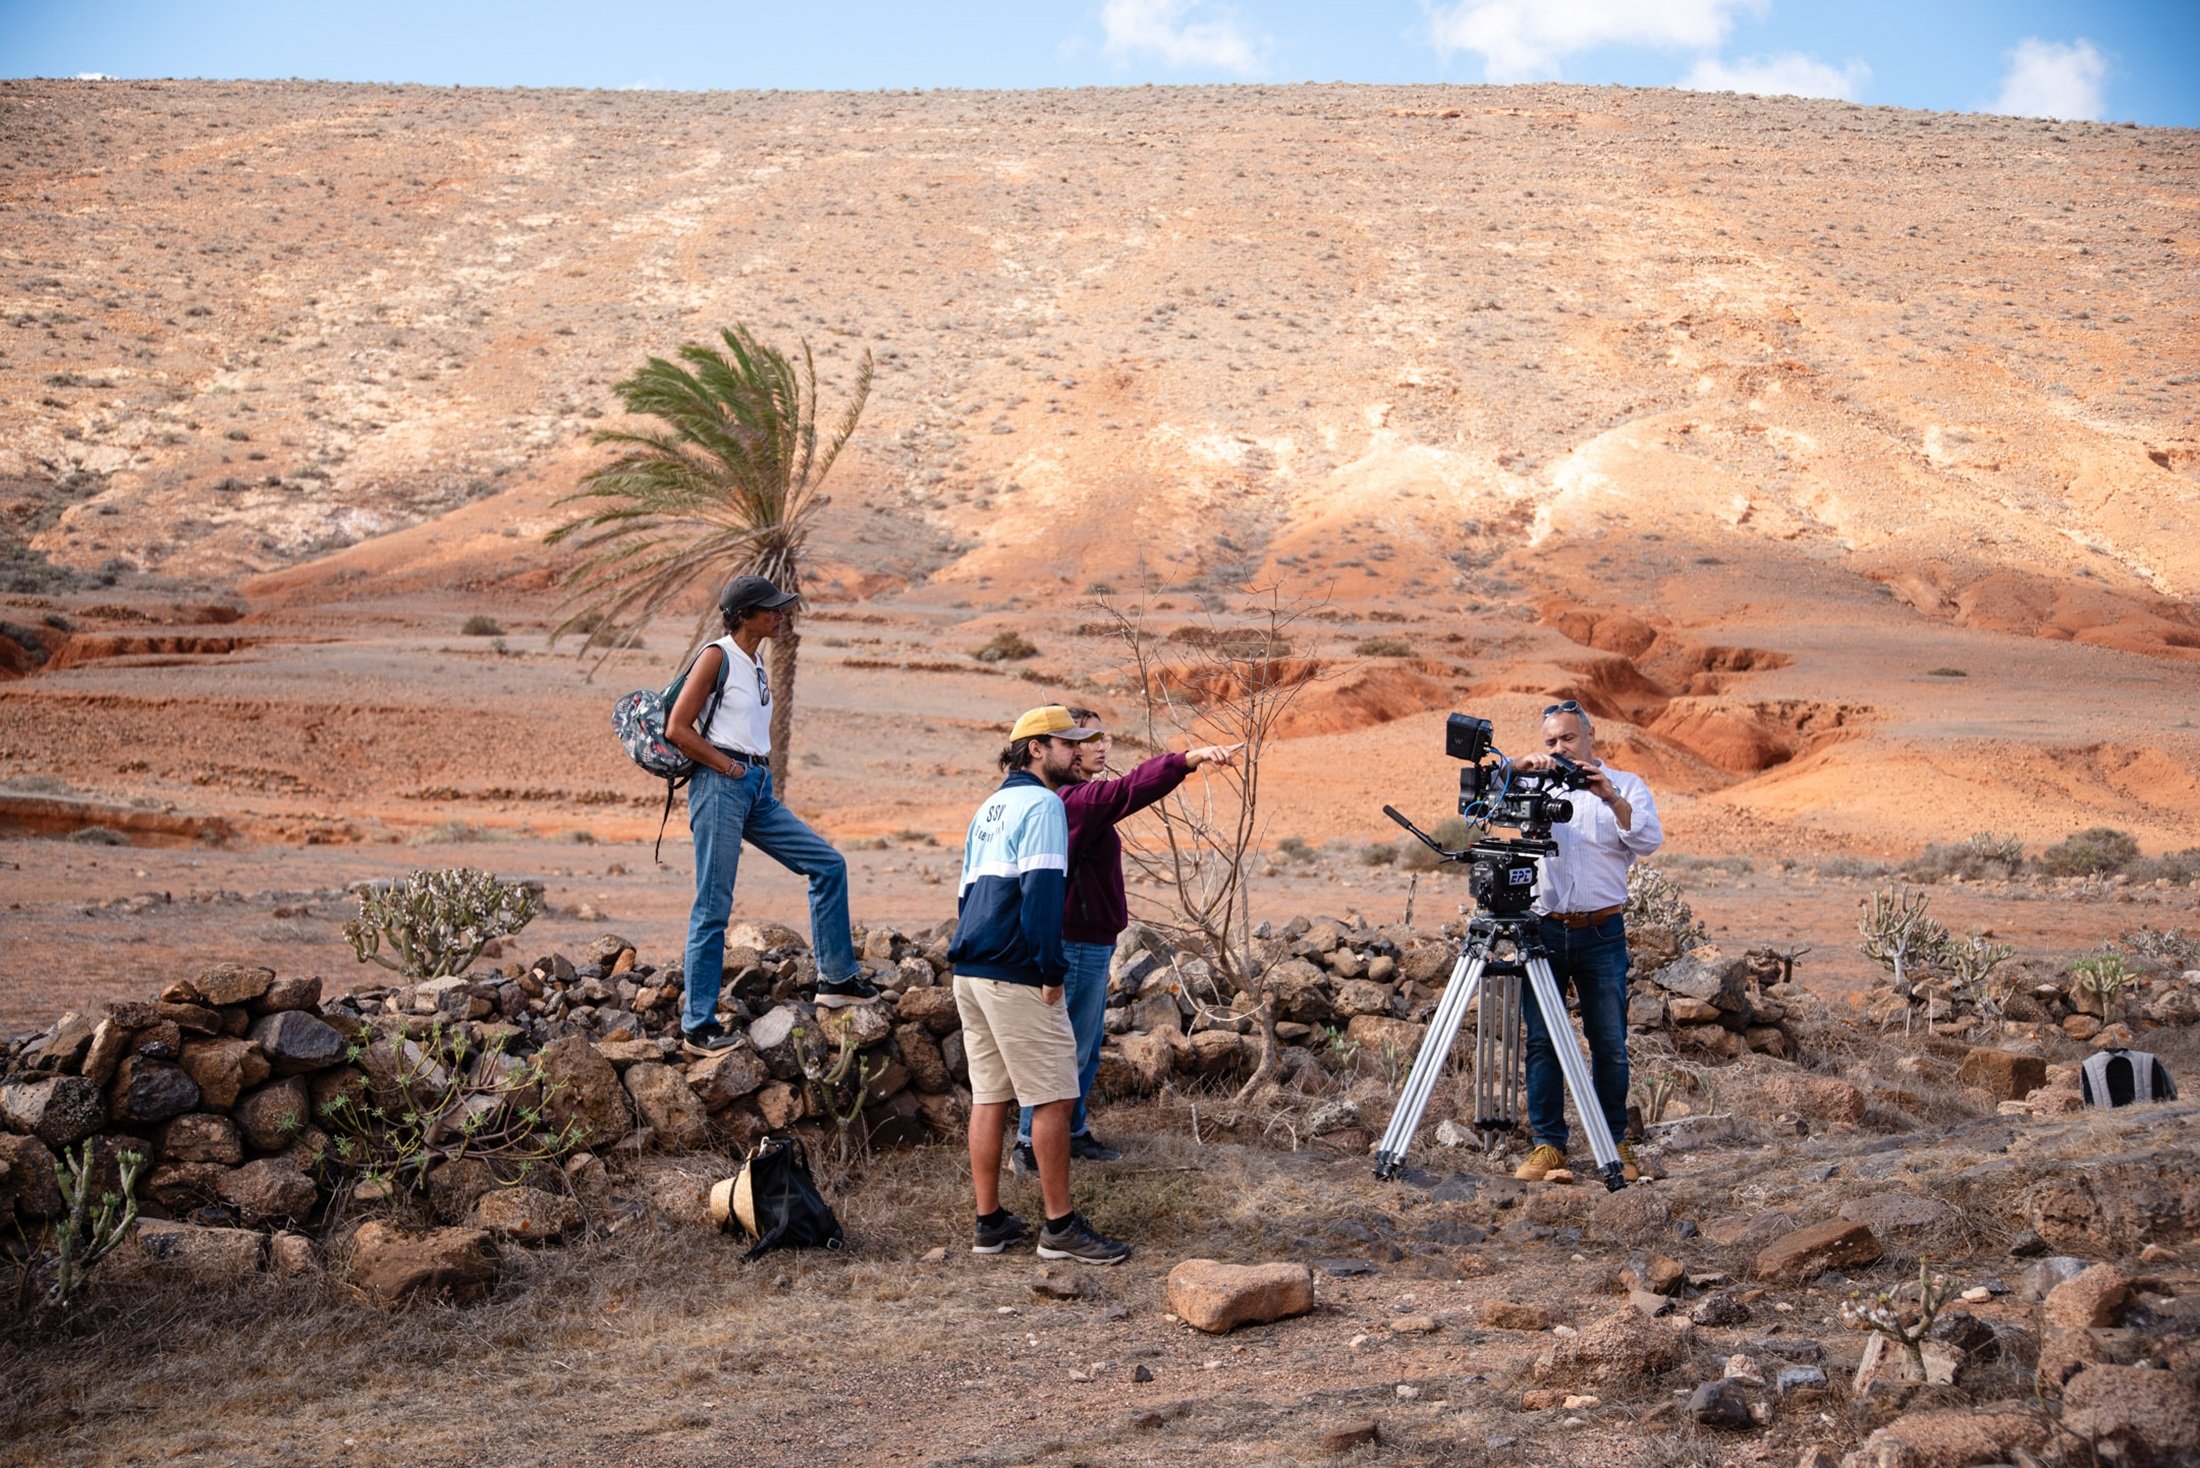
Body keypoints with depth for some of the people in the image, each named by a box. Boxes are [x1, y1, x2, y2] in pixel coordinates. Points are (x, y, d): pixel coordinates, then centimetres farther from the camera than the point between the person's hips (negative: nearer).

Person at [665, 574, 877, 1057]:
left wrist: (762, 768, 10)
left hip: (759, 790, 8)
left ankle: (836, 977, 12)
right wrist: (729, 766, -12)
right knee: (714, 907, -6)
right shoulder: (718, 656, -6)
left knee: (828, 864, 5)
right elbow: (676, 729, -12)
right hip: (720, 786, -8)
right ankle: (697, 1025, -1)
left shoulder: (757, 664, 17)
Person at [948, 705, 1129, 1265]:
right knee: (1053, 1096, -3)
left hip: (969, 971, 9)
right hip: (1015, 977, -9)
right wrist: (1052, 970, -17)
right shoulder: (1042, 804, -8)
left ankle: (990, 1221, 15)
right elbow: (1041, 891, -18)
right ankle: (1060, 1227, 0)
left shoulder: (989, 808, 20)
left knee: (989, 1095, 11)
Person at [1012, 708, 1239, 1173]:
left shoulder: (1080, 799, 13)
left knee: (1086, 1049, 19)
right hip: (1078, 947, -10)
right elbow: (1130, 789, -35)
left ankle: (1074, 1133, 29)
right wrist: (1190, 758, -45)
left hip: (1089, 945, 10)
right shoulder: (1072, 801, -20)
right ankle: (1030, 1145, 6)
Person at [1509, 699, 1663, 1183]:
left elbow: (1649, 840, -7)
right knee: (1541, 1040, -1)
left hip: (1602, 932, -1)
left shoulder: (1627, 786, 8)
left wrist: (1612, 799, -22)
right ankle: (1547, 1146, 4)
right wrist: (1522, 767, -18)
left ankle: (1615, 1143, 15)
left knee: (1610, 1043, 2)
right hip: (1543, 929, 1)